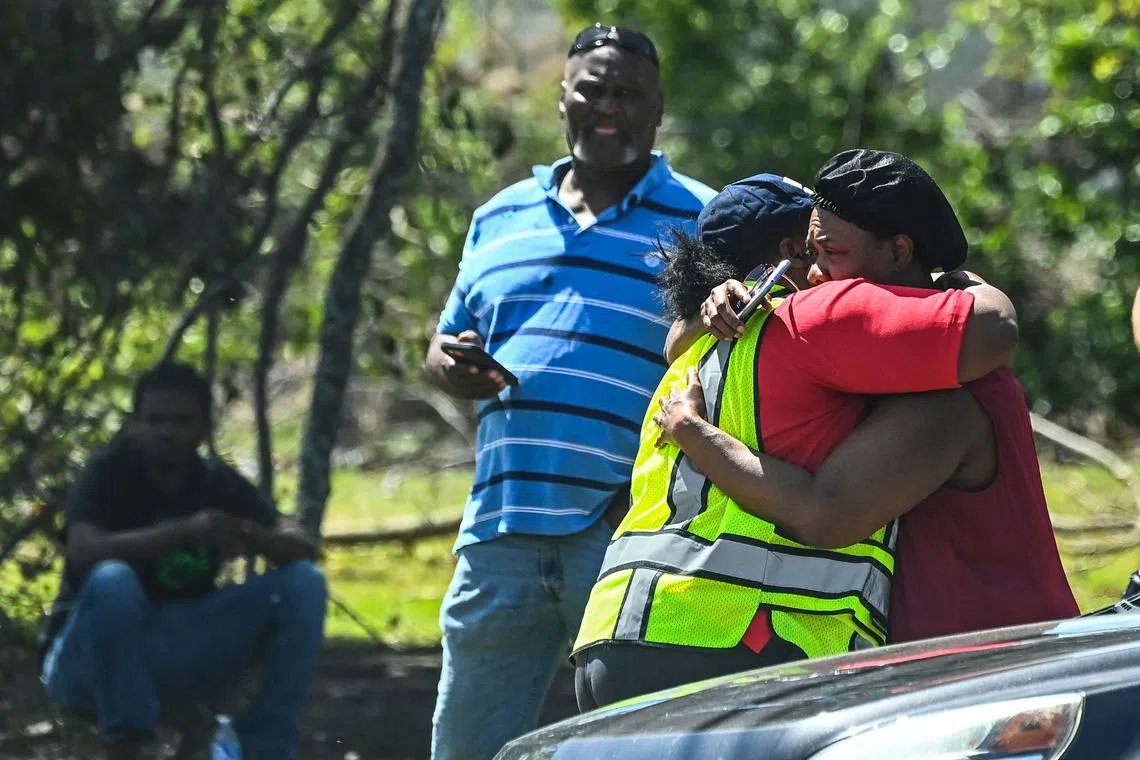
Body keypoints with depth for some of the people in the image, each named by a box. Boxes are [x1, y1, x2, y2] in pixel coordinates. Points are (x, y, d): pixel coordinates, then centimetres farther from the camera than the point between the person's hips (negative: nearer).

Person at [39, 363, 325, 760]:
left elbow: (303, 548, -7)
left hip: (180, 657, 5)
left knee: (303, 582, -10)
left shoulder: (221, 484, 2)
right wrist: (184, 531, -41)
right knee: (113, 580, -37)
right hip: (89, 663, -5)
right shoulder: (108, 472, -11)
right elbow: (83, 552, -30)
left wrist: (257, 540, -31)